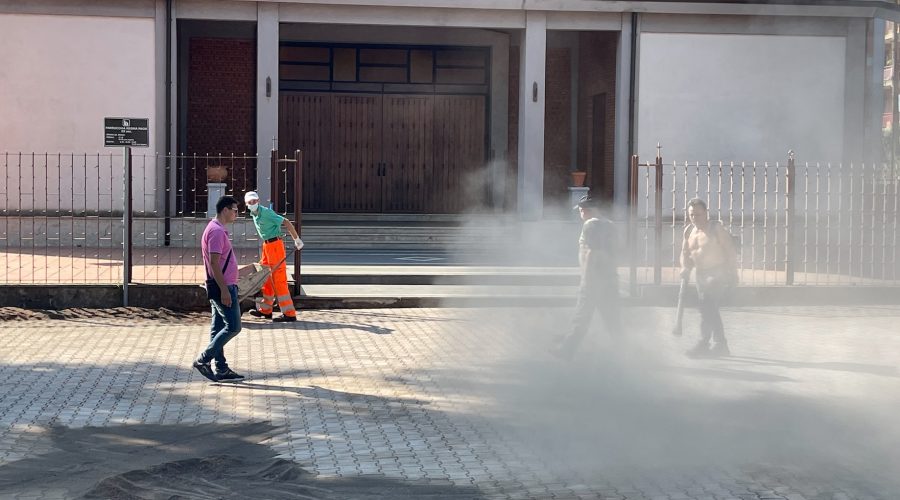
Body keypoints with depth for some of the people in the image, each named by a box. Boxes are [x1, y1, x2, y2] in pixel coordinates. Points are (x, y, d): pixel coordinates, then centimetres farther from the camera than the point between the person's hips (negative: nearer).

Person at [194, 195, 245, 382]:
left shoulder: (216, 229, 17)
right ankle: (203, 359, -6)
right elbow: (214, 263, -22)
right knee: (233, 326, -8)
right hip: (223, 286, -11)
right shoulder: (217, 231, -16)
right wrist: (224, 290, -23)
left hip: (222, 286, 11)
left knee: (219, 328, 9)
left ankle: (221, 370, 12)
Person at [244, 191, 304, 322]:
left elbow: (286, 223, -16)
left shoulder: (265, 212, -17)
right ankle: (266, 310, 27)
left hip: (274, 244, -9)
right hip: (266, 245, 9)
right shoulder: (254, 215, 9)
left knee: (279, 279, -8)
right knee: (266, 277, 16)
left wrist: (297, 239, -11)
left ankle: (289, 313, -6)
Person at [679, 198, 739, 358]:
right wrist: (686, 267, -1)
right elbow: (685, 253, 19)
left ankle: (703, 344, -19)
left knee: (707, 307, -19)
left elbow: (730, 250, -9)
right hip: (701, 275, 8)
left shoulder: (716, 228, -8)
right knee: (709, 310, 11)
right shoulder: (689, 231, 9)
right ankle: (721, 346, 19)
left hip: (718, 274, -8)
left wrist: (733, 274, -14)